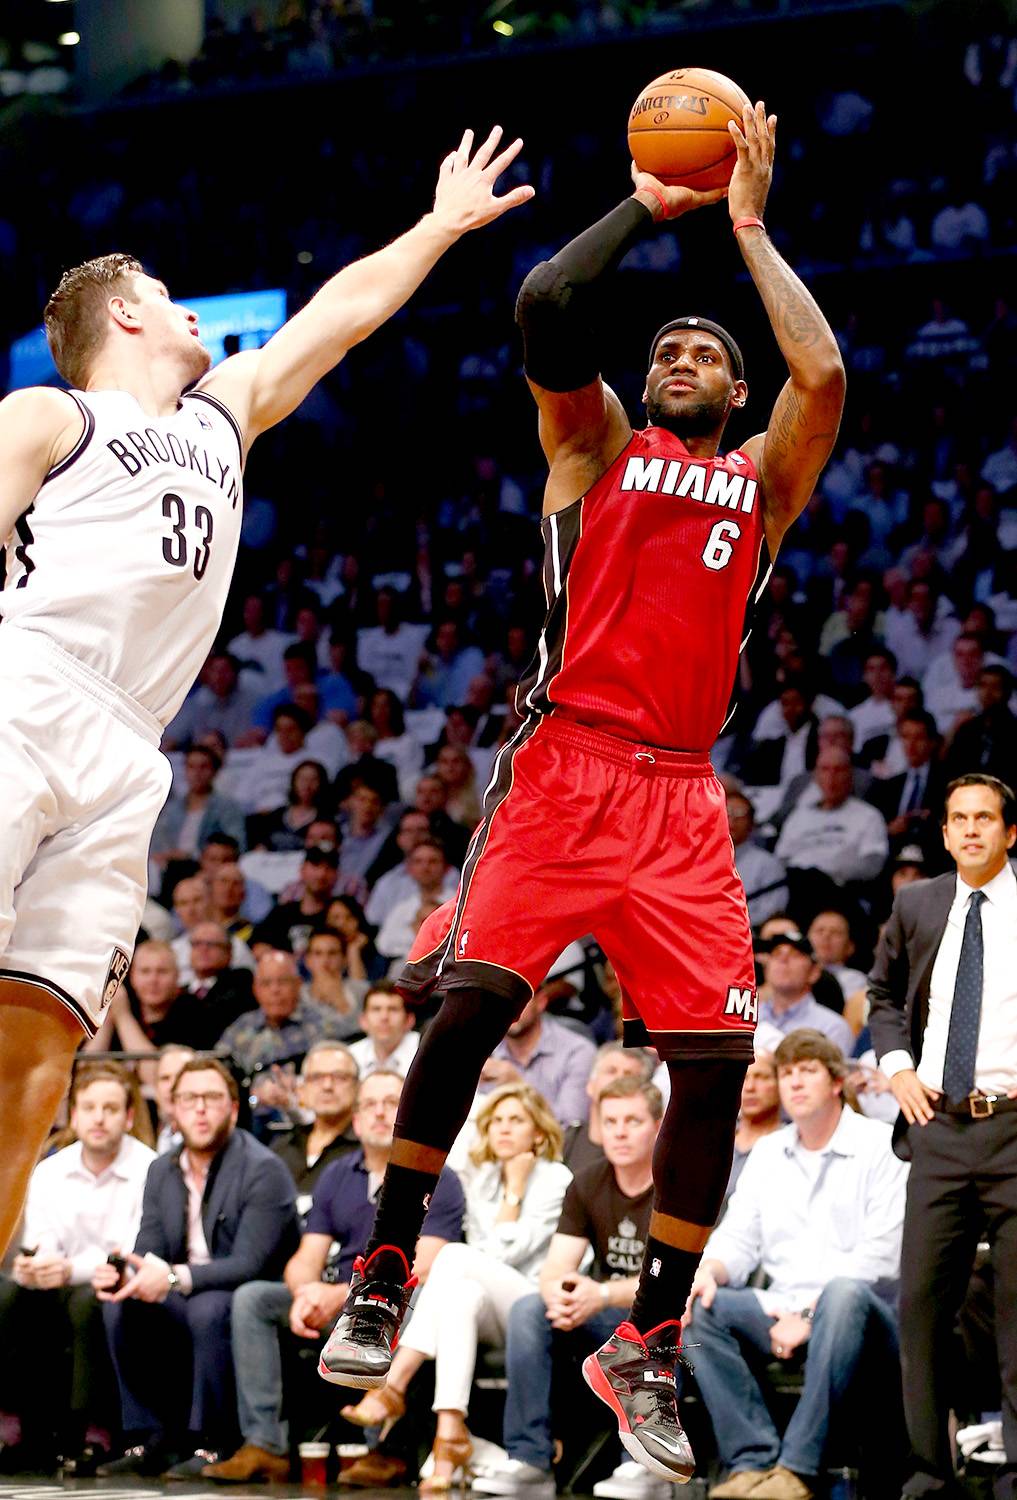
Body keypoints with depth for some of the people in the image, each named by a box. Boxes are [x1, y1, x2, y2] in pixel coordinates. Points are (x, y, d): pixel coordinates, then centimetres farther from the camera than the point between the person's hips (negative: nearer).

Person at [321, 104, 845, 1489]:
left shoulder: (764, 482, 18)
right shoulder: (598, 445, 14)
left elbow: (823, 374, 0)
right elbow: (547, 313, -4)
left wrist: (749, 225, 8)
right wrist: (644, 207, 7)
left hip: (682, 792, 2)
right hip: (567, 762, -2)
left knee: (716, 1055, -7)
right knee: (473, 998, -17)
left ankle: (648, 1343, 2)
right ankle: (385, 1270, -3)